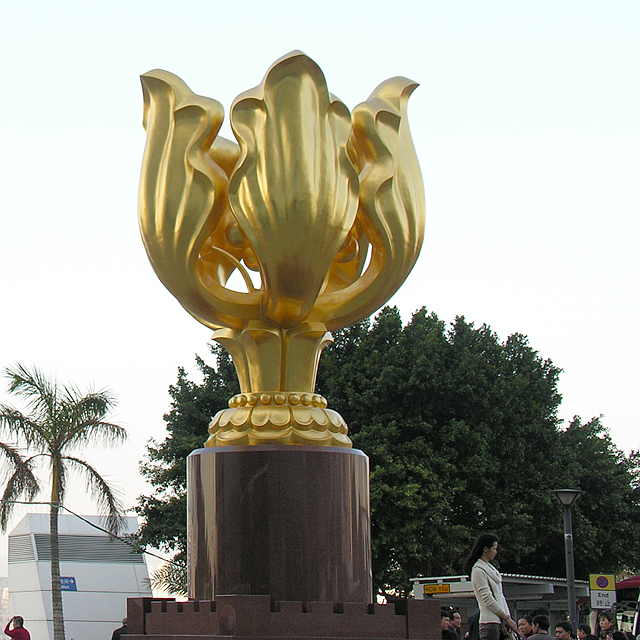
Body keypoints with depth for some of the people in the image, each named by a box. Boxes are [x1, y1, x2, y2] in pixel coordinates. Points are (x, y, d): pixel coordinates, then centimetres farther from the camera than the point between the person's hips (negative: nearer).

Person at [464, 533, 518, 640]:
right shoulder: (478, 570, -8)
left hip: (499, 621, 8)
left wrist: (508, 618, 8)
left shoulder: (490, 568, 20)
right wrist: (507, 618, -9)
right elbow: (488, 599, -12)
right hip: (490, 622, -8)